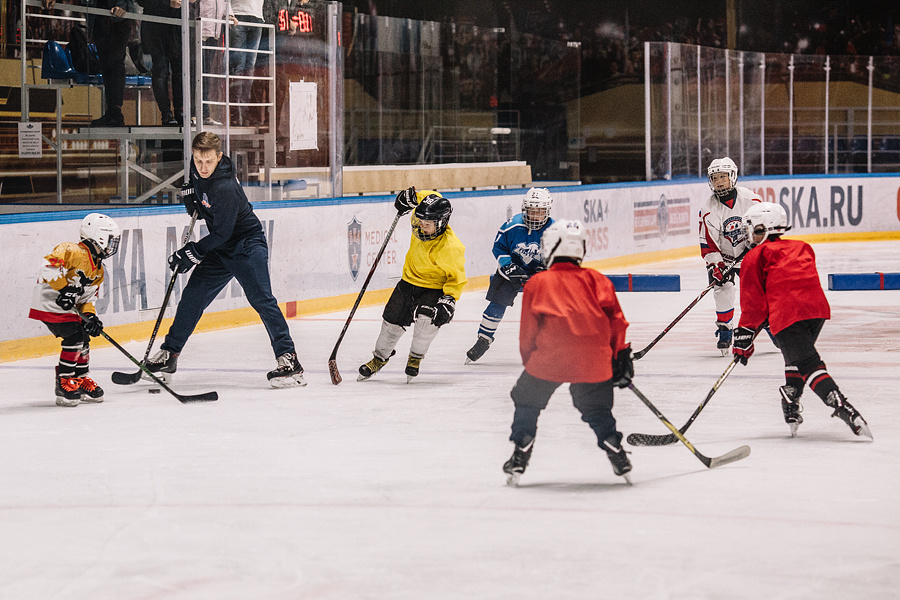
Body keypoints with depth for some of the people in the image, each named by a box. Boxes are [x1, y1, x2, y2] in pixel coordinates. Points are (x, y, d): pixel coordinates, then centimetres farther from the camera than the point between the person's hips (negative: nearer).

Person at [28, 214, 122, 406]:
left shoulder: (98, 269, 12)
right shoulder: (74, 252, -19)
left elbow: (88, 297, 13)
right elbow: (49, 264, -32)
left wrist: (89, 315, -5)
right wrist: (63, 288, -32)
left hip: (67, 308, 10)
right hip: (48, 303, -10)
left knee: (83, 338, 12)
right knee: (74, 337, -17)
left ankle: (81, 379, 27)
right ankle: (64, 382, -10)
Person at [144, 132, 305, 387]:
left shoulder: (225, 189, -30)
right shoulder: (197, 167, -6)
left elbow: (222, 233, -27)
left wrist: (193, 252, -24)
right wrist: (191, 194, 0)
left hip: (247, 244, -8)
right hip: (220, 246, 8)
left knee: (261, 298, -18)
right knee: (193, 296, 8)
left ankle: (288, 359, -19)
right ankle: (168, 355, 19)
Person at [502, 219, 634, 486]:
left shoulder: (537, 282, 14)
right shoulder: (595, 280, 18)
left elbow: (527, 332, 13)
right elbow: (615, 318, 12)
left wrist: (529, 360, 26)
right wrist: (621, 356, 16)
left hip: (549, 355, -2)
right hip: (593, 358, 2)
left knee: (526, 401, 16)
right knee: (597, 409, 19)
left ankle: (520, 457, 10)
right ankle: (618, 457, 9)